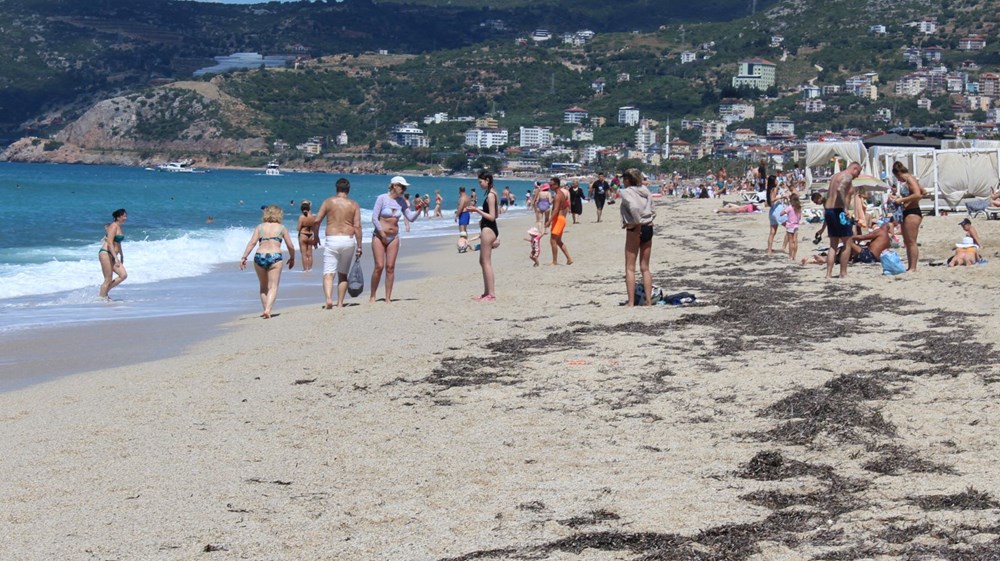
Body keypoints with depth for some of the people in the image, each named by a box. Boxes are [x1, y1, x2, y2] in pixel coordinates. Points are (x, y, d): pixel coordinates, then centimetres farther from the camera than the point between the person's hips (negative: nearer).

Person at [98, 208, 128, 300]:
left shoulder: (119, 227, 16)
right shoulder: (114, 226, -13)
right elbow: (110, 243, -20)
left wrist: (121, 256, 28)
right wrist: (116, 258, -24)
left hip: (112, 256, 9)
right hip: (105, 253, -9)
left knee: (123, 275, 0)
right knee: (108, 279, -7)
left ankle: (104, 292, 9)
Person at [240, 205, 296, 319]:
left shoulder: (260, 227, 13)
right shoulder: (282, 228, 10)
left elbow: (252, 243, 0)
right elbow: (290, 246, 10)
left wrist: (244, 257, -2)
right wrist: (292, 258, 27)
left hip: (259, 257, 2)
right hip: (275, 257, -2)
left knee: (263, 286, 19)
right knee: (273, 287, -4)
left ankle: (266, 310, 19)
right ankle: (268, 310, -23)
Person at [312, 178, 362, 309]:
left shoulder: (328, 202, 3)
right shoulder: (354, 205, 4)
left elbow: (316, 221, -2)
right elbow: (357, 226, -3)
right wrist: (359, 246, 2)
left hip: (332, 240, -2)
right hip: (349, 240, 2)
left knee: (328, 273, -6)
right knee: (343, 274, 16)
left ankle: (328, 298, -29)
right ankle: (340, 303, 16)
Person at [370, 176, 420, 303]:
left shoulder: (401, 201, 6)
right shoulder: (382, 198, -8)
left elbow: (411, 218, 6)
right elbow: (374, 218, -10)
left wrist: (419, 210, -11)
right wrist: (382, 233, -11)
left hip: (394, 237, 4)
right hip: (379, 236, -4)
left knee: (390, 267, 0)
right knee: (379, 266, -9)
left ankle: (388, 298, 4)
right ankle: (372, 296, 4)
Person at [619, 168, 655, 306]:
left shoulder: (626, 192, -10)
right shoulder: (645, 191, 11)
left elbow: (634, 207, -28)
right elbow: (653, 212, 10)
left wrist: (637, 223, -18)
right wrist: (645, 222, 8)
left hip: (635, 230, -6)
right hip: (648, 228, 6)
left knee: (630, 268, 1)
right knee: (645, 267, 13)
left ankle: (631, 302, -2)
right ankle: (648, 300, 11)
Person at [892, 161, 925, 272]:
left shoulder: (910, 179, -12)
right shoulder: (908, 181, 17)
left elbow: (918, 194, -25)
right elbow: (922, 192, 29)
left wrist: (902, 199, -20)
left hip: (912, 212, -11)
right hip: (906, 213, 11)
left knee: (911, 242, -10)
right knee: (907, 242, 13)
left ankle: (913, 268, -10)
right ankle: (910, 267, 17)